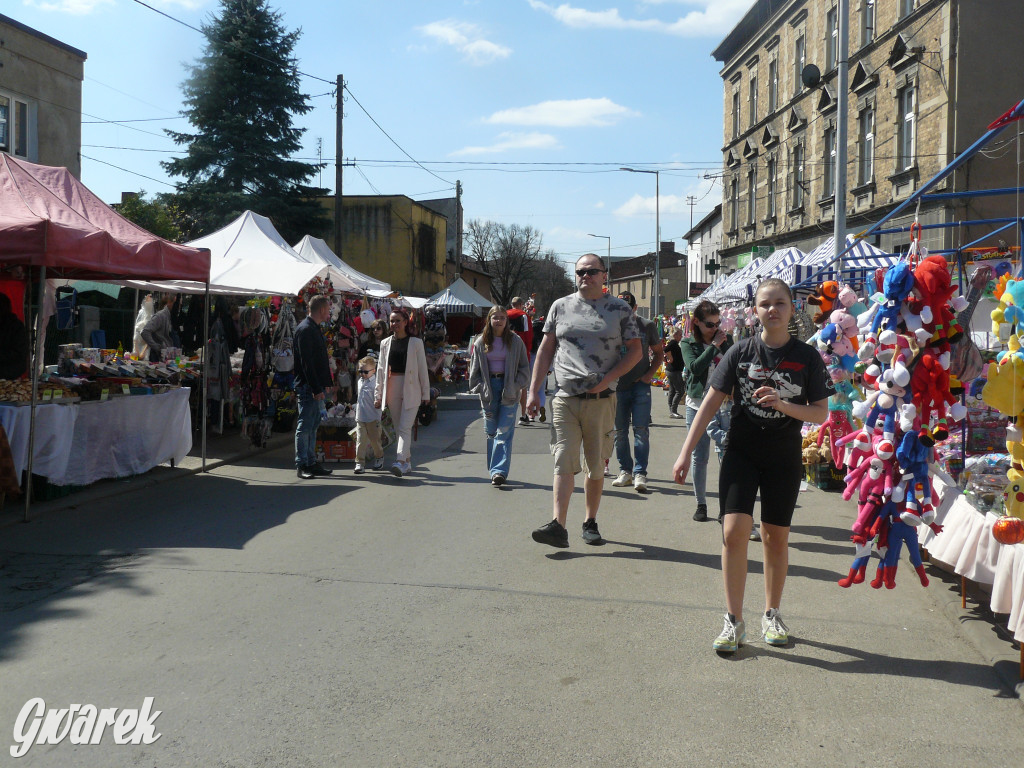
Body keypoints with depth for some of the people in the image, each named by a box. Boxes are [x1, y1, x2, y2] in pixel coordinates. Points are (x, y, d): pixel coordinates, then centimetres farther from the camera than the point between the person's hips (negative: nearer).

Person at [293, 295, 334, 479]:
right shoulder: (305, 330, -14)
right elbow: (306, 363, -20)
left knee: (313, 426, 12)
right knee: (305, 427, -5)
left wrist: (325, 384, 18)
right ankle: (301, 465, 0)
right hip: (307, 388, -10)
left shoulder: (314, 329, 18)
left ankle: (311, 462, 18)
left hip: (317, 387, 10)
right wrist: (316, 389, -21)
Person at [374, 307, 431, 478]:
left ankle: (400, 461, -25)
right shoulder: (385, 343, 12)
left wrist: (426, 393, -1)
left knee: (405, 427, -14)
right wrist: (378, 394, 9)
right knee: (399, 429, 8)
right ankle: (407, 462, 17)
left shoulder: (416, 343, 2)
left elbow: (422, 369, 2)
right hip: (392, 390, 4)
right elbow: (381, 369, 12)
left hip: (411, 390, -4)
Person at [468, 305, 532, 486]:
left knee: (504, 431, -9)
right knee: (491, 431, 6)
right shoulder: (481, 343, 7)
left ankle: (499, 471, -15)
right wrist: (479, 388, 2)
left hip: (509, 390, -2)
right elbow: (474, 369, 11)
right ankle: (494, 469, 18)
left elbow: (524, 367, 5)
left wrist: (516, 386, -6)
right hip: (489, 388, 2)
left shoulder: (515, 342, 2)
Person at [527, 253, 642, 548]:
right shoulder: (561, 307, 9)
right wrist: (533, 391, 4)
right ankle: (558, 526, -13)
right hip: (565, 399, 0)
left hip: (601, 400, 0)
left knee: (596, 467, 8)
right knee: (563, 463, -8)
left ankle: (590, 523, 21)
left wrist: (607, 379, -9)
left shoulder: (620, 310, 5)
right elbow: (545, 350, 11)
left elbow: (635, 351, 5)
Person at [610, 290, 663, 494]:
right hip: (617, 386, 1)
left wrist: (650, 373, -4)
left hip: (640, 386, -1)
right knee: (620, 431, 6)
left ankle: (640, 473, -6)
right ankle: (625, 471, 17)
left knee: (641, 430, -7)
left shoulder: (647, 326, 4)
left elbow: (659, 353, 12)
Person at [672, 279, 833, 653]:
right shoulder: (741, 352, -2)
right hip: (741, 453, 0)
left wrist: (782, 405, -20)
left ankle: (771, 614, 28)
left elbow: (820, 413, -2)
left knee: (776, 537, 9)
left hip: (784, 458, 1)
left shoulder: (807, 357, -2)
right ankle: (734, 622, -1)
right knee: (734, 531, -11)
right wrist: (686, 452, -5)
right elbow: (711, 402, -1)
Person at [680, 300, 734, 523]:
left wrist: (725, 344, -8)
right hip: (698, 404, -1)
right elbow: (695, 367, -15)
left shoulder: (726, 340, 9)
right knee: (699, 457, 5)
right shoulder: (688, 344, 4)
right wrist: (714, 345, -11)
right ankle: (701, 504, 16)